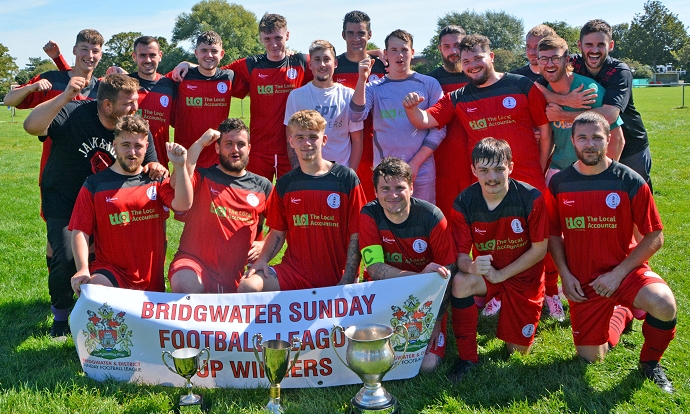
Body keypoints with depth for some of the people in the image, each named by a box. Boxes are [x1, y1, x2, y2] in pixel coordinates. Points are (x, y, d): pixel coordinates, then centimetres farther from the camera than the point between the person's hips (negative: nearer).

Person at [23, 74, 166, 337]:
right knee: (66, 257, -20)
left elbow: (149, 162, -1)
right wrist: (65, 97, -52)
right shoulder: (73, 115, -25)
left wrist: (154, 168, -27)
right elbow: (32, 126, -40)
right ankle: (61, 315, 9)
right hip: (63, 199, -4)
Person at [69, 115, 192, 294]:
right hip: (110, 272, -3)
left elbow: (183, 205, -12)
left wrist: (180, 166, -23)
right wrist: (83, 270, -17)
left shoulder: (156, 180, 6)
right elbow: (80, 231, -4)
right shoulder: (94, 185, 1)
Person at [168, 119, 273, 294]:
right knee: (184, 285, -33)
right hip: (196, 261, -3)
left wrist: (265, 244, 0)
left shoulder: (263, 186, 14)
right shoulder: (202, 177, 8)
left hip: (238, 273, 4)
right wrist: (200, 143, -9)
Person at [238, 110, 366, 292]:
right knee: (247, 287, -20)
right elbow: (278, 232, 12)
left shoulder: (346, 178, -2)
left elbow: (356, 235, -3)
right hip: (294, 271, 3)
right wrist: (262, 259, -7)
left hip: (336, 276, -2)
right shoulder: (285, 184, 8)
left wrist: (347, 281, -10)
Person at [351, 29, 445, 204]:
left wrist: (415, 163, -7)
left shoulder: (429, 84, 4)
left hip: (422, 171, 0)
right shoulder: (374, 87, 7)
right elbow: (356, 116, -8)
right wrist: (362, 79, -18)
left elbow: (439, 129, 1)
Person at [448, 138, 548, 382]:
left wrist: (501, 274, -18)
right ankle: (467, 357, -16)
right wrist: (472, 266, -39)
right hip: (486, 273, 1)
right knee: (460, 284, -34)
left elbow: (539, 249, -14)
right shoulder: (464, 203, -17)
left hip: (524, 275, -1)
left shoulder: (531, 199, -20)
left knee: (518, 350, 3)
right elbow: (461, 254, -15)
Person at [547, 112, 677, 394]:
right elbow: (554, 233, 7)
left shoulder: (629, 181, -10)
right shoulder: (559, 184, -4)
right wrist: (564, 274, -5)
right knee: (590, 357, 5)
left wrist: (618, 274, -15)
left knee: (664, 306, -33)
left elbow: (655, 237, -8)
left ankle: (650, 363, 0)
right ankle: (621, 313, 38)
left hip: (624, 269, -2)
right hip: (582, 283, 2)